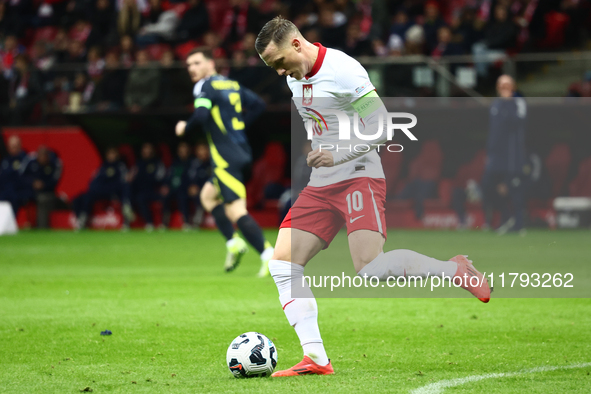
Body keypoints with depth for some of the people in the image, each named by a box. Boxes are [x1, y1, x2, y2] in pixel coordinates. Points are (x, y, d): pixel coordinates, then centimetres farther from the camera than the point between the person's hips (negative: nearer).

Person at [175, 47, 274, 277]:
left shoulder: (206, 87, -8)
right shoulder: (232, 85, 17)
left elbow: (201, 115, -24)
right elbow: (258, 105, 19)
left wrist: (185, 128, -5)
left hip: (226, 158, -9)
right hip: (241, 152, 9)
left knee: (235, 211, -13)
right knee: (208, 195, 26)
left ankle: (268, 255, -23)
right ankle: (233, 243, 15)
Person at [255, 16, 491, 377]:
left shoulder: (343, 70, -14)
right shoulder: (294, 79, 12)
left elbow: (382, 126, -18)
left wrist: (338, 156, -26)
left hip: (359, 179, -8)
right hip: (320, 186, 8)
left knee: (370, 267, -25)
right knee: (283, 264, -6)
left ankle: (454, 269, -3)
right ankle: (315, 359, -7)